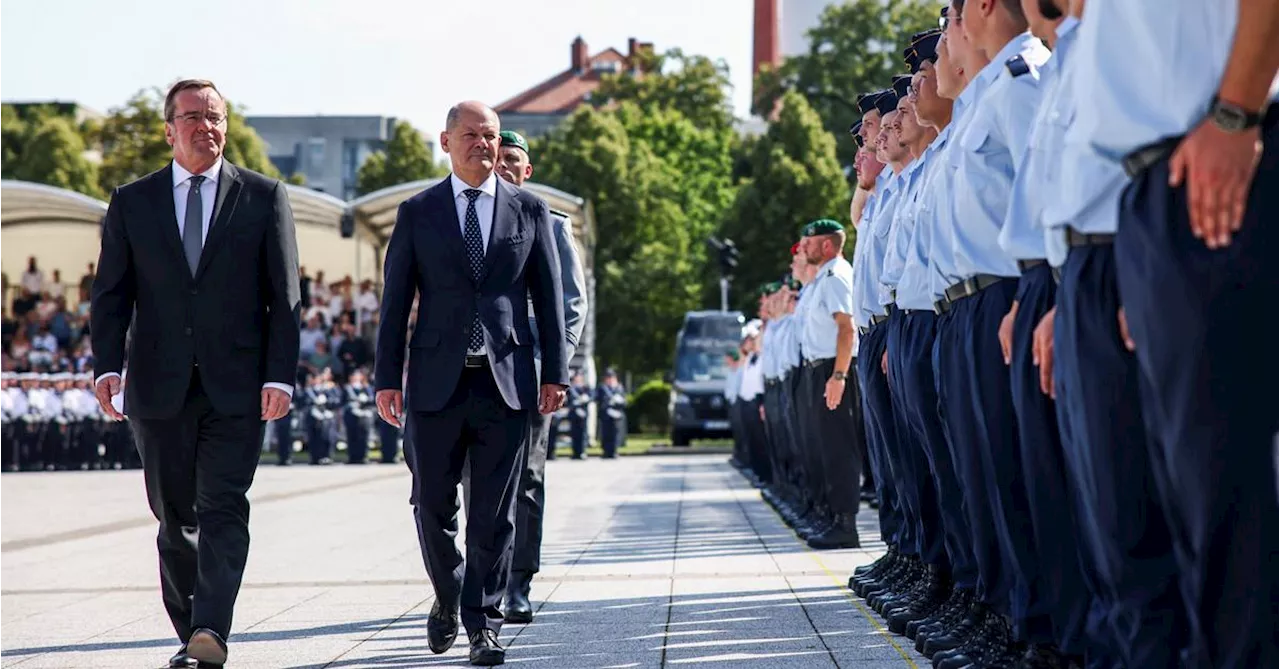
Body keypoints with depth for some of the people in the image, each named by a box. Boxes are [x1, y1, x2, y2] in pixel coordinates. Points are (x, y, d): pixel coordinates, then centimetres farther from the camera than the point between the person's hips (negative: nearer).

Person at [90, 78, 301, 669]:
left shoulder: (264, 197, 6)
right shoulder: (131, 202, 9)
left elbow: (285, 297, 3)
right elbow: (110, 294, 7)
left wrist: (280, 375, -7)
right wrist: (107, 366, -8)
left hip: (236, 386, -2)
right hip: (160, 387, 2)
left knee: (223, 509, -13)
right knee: (175, 517, 8)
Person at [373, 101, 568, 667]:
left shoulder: (529, 210, 8)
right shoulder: (418, 212, 7)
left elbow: (549, 296, 9)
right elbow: (395, 300, 6)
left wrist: (555, 373, 3)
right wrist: (388, 378, -1)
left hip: (507, 381, 0)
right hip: (437, 382, 0)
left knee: (494, 514, 0)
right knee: (432, 507, 5)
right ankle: (448, 600, 28)